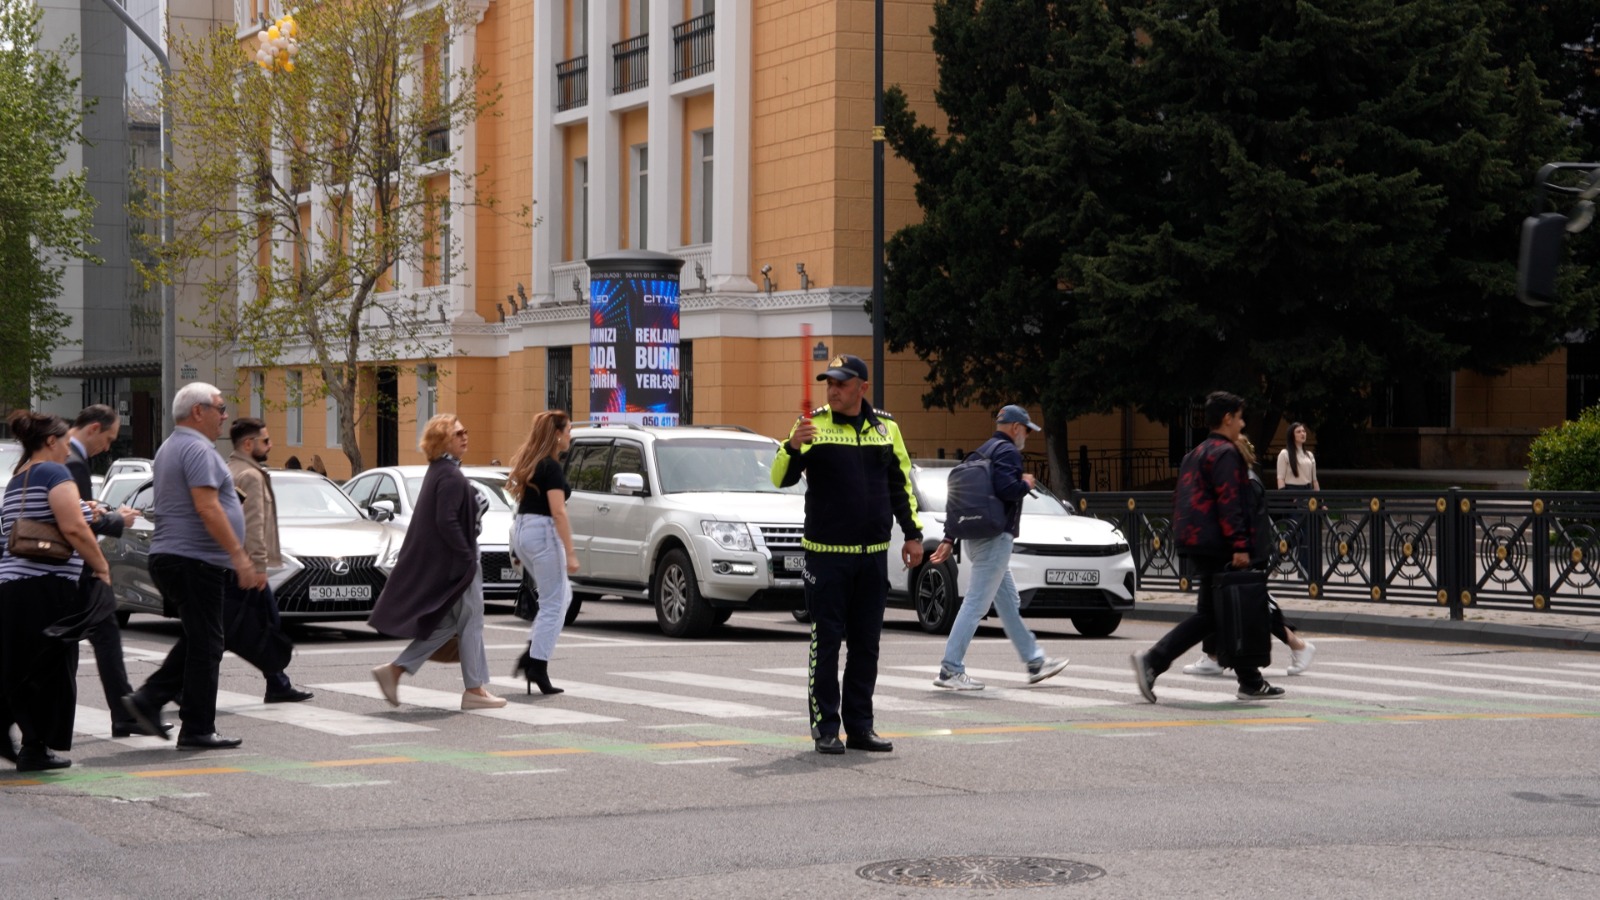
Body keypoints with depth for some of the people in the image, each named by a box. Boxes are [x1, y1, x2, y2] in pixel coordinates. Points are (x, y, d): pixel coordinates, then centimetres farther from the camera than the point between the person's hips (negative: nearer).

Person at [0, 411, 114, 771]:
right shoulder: (53, 472, -7)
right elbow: (72, 527, -18)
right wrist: (101, 566, -8)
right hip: (47, 589, -8)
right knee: (51, 670, 1)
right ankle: (36, 748, 5)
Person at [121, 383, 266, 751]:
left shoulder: (169, 448, 20)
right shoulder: (197, 449, -14)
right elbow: (207, 507, -23)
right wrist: (239, 556, -23)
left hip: (169, 556, 10)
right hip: (194, 560, -10)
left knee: (196, 641, 18)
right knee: (205, 646, -4)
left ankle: (148, 700, 9)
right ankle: (197, 730, 0)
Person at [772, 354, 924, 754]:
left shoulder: (886, 426, 9)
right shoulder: (814, 424, -2)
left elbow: (900, 482, 18)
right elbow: (781, 478, -9)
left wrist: (912, 533, 15)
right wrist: (794, 447, -27)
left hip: (873, 555, 4)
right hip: (826, 552, -3)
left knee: (866, 643, 7)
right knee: (826, 641, -3)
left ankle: (860, 726, 13)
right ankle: (825, 728, 3)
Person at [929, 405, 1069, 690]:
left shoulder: (982, 452, 18)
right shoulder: (1008, 452, -10)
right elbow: (1006, 488, -27)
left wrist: (950, 539, 18)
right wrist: (1026, 484, -5)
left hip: (975, 538, 10)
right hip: (995, 538, -10)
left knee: (1009, 603, 16)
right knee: (976, 604, -9)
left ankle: (1035, 662, 24)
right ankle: (950, 669, -10)